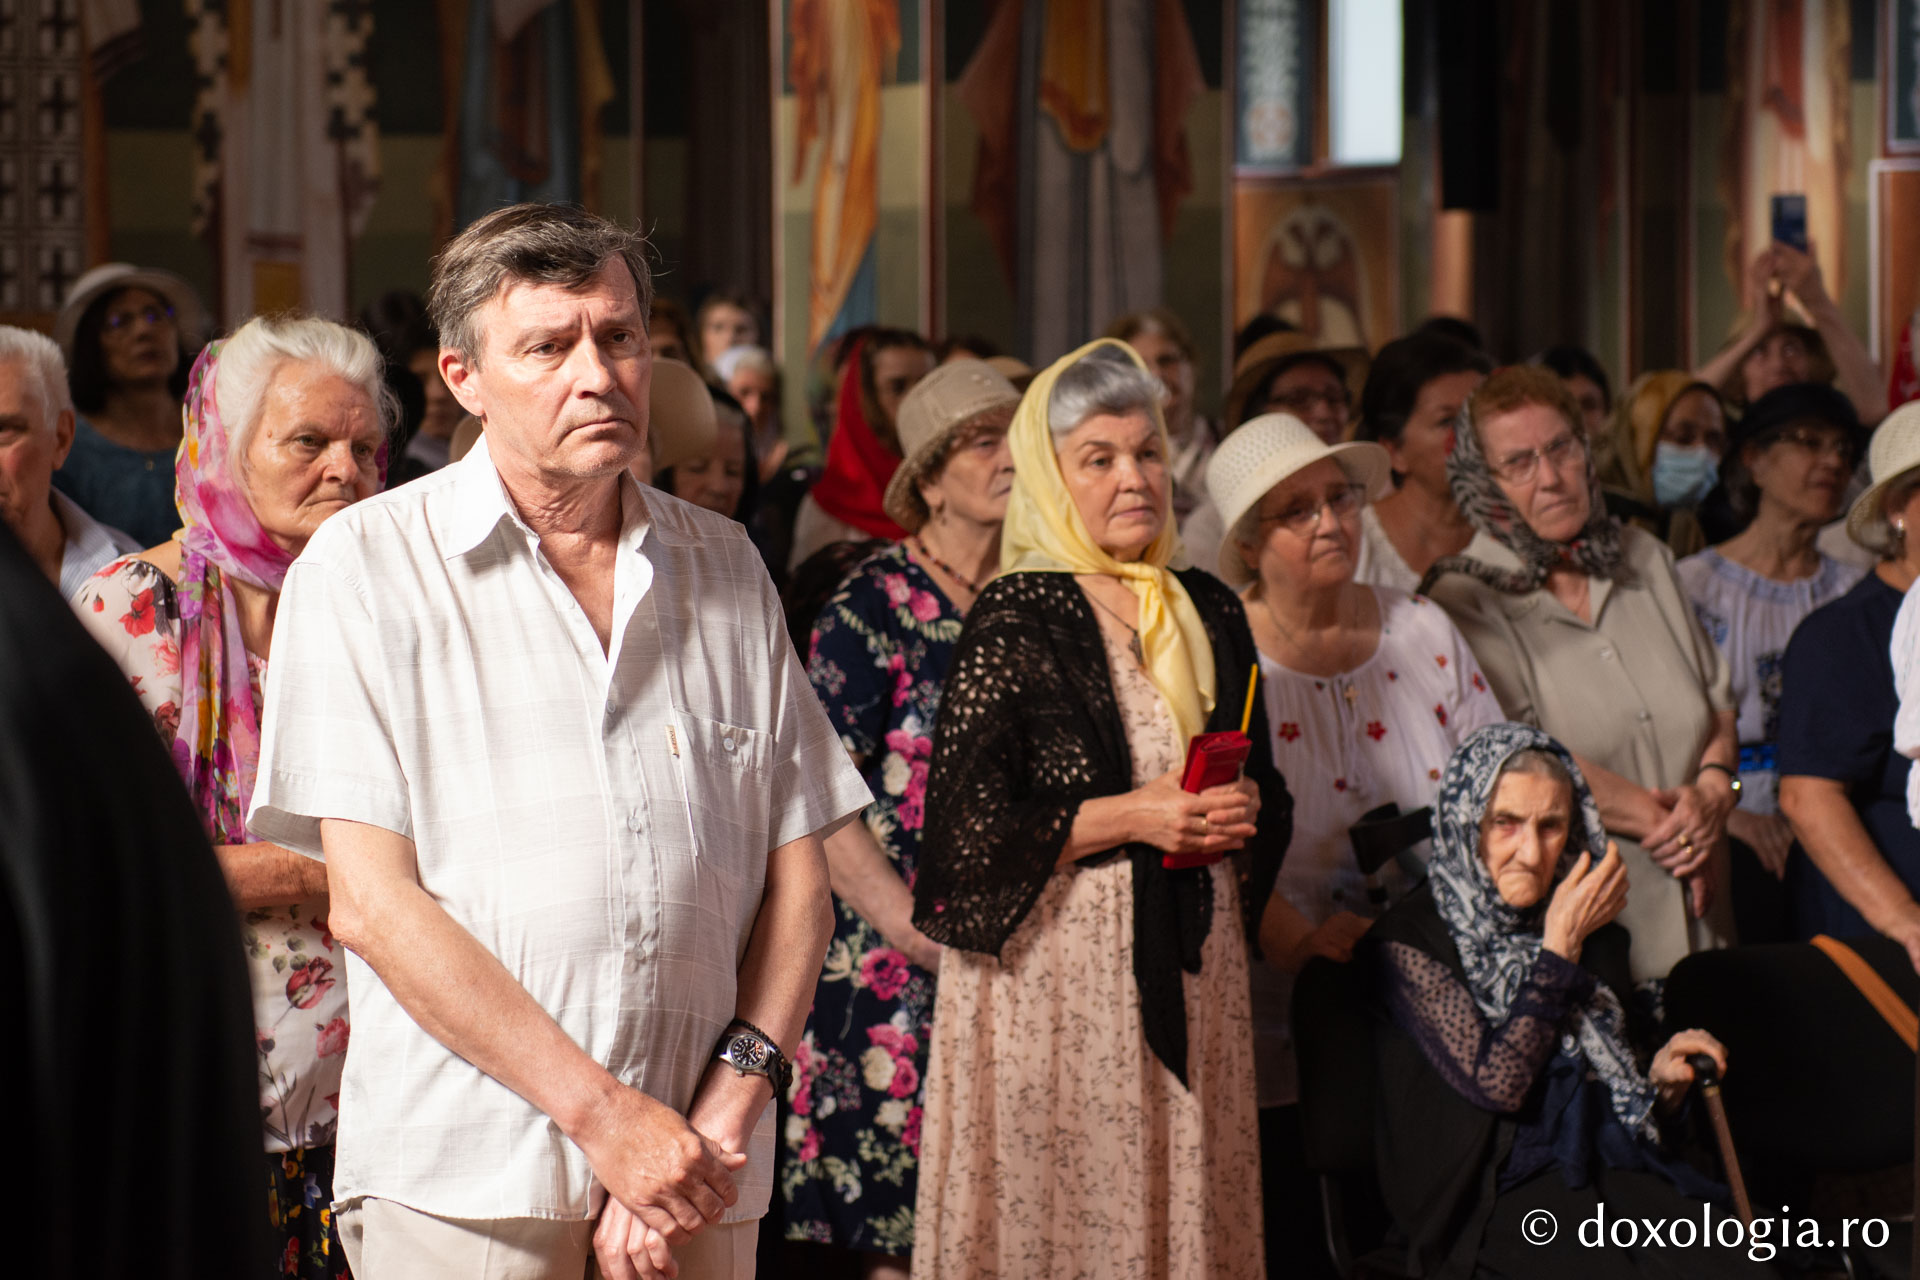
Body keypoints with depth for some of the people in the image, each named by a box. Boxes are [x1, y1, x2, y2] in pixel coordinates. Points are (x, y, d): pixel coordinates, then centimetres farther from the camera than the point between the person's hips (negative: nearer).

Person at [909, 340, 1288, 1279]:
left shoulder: (1208, 610, 11)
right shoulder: (1016, 621, -7)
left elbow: (1262, 781, 21)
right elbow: (965, 826, -12)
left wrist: (1245, 810, -1)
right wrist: (1127, 818, -16)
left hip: (1191, 959, 5)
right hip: (1058, 963, -5)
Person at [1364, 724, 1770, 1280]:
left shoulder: (1591, 932, 19)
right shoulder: (1406, 942, -1)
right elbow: (1496, 1083, -12)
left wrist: (1660, 1079, 5)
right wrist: (1560, 947, -7)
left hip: (1610, 1170, 6)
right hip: (1490, 1201, -5)